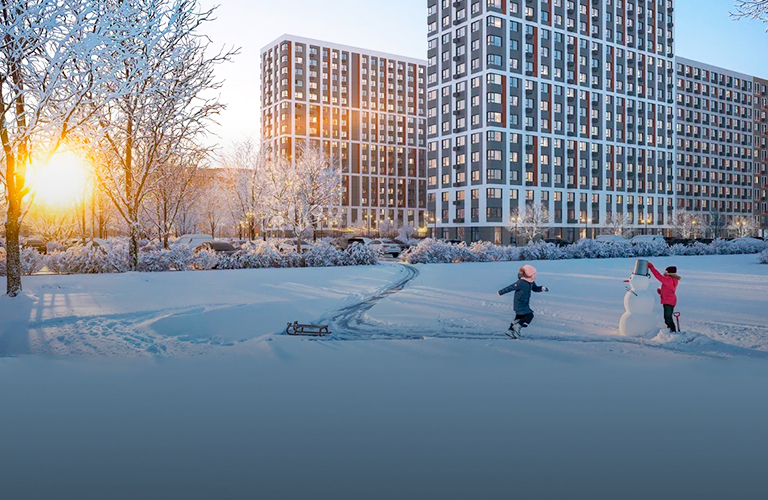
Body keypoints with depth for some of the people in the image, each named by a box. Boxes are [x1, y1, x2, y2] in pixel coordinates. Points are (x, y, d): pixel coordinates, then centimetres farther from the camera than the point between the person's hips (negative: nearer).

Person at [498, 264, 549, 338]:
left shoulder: (531, 282, 3)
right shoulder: (521, 282, -24)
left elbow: (535, 288, 19)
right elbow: (511, 287, -18)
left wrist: (542, 288, -1)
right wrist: (501, 292, -9)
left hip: (525, 304, 10)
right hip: (519, 304, -10)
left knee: (519, 318, 17)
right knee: (529, 315, -17)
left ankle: (511, 331, 26)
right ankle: (517, 327, -12)